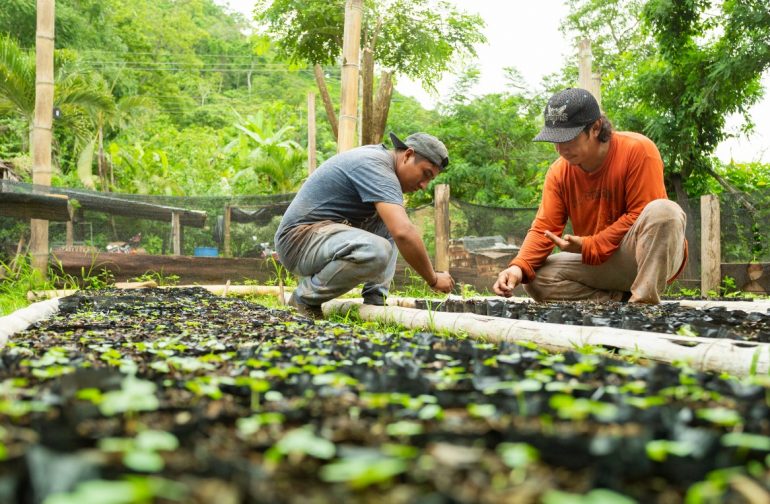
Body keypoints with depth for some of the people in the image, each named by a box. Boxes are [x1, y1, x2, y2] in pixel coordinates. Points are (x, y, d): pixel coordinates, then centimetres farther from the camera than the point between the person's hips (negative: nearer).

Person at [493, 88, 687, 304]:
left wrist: (588, 246, -21)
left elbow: (642, 215, -17)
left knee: (663, 210, -34)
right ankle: (622, 300, -16)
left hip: (646, 257, -4)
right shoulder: (559, 172, -1)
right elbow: (543, 229, -5)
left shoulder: (638, 150, -15)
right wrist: (519, 266, -25)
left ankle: (645, 302, -29)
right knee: (536, 277, -15)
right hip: (598, 264, 5)